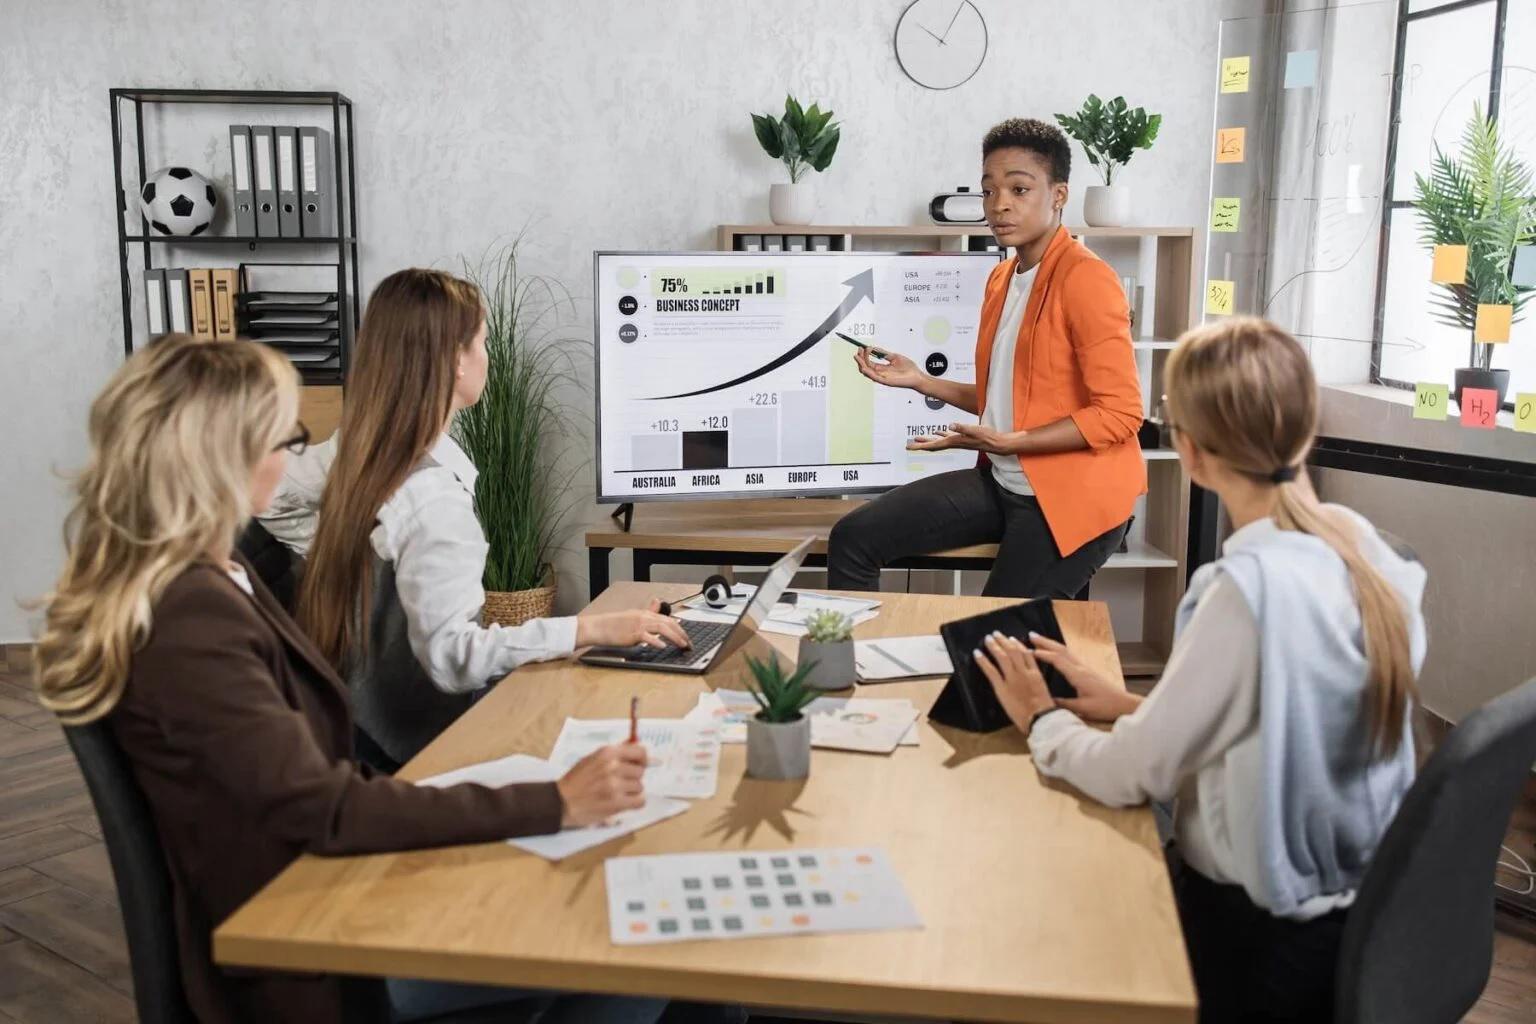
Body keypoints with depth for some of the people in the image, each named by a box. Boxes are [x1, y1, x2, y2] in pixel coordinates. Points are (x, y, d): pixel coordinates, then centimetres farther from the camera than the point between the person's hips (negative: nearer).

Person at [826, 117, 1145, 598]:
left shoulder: (1086, 278, -16)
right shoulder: (1002, 278, 11)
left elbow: (1120, 413, -19)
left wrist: (1010, 443, -25)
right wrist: (920, 381, 7)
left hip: (1072, 495, -8)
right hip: (1002, 481, 8)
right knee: (853, 539, 1)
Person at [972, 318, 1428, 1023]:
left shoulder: (1251, 588, -29)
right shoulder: (1362, 545, -4)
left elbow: (1130, 777, -20)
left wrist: (1041, 719, -2)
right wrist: (1131, 706, 7)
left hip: (1256, 940, -7)